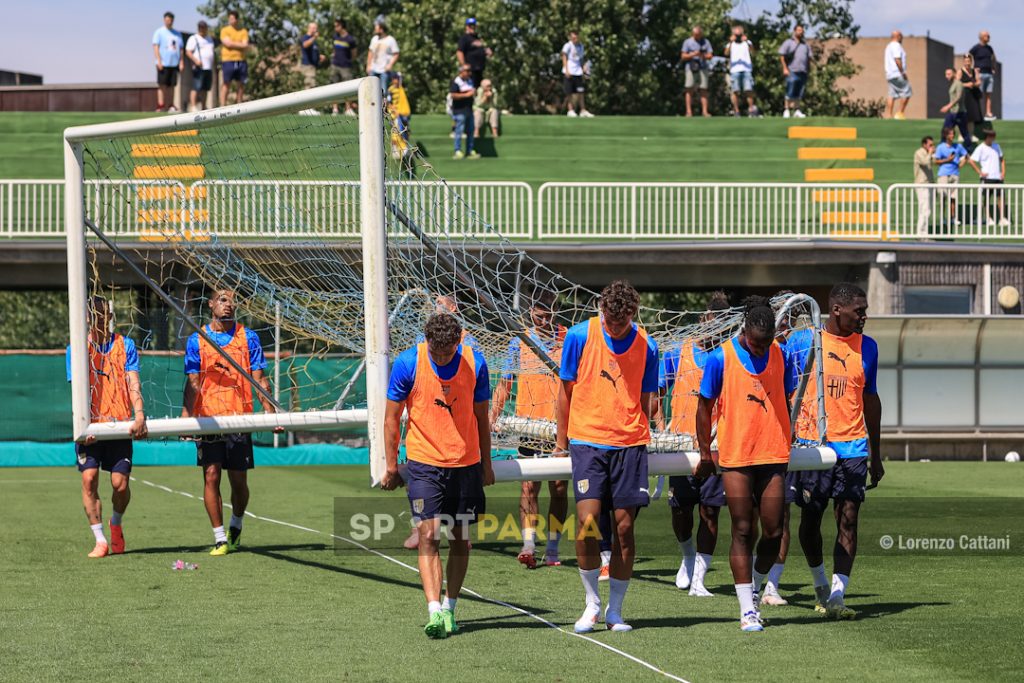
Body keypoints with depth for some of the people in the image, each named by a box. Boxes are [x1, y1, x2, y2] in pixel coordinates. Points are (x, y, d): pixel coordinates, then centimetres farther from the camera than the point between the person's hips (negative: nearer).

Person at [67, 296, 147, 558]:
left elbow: (133, 384, -1)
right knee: (89, 479, -12)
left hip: (119, 425, 0)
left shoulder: (125, 345, 7)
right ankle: (100, 540, -2)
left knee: (120, 484, -5)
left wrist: (139, 414, -17)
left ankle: (116, 525, 25)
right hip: (90, 428, 0)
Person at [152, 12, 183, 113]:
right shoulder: (159, 32, 3)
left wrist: (181, 62, 8)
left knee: (171, 85, 4)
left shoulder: (177, 34, 18)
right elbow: (156, 47, -5)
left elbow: (180, 50, 18)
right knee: (162, 85, -8)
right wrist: (159, 61, -15)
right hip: (163, 64, -5)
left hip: (174, 64, 5)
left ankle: (170, 106, 5)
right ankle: (160, 105, -10)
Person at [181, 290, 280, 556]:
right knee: (211, 476, -7)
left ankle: (236, 523, 30)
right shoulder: (197, 340, 6)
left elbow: (260, 379, 5)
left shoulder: (248, 338, 6)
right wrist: (186, 417, -9)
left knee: (239, 480, 3)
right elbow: (193, 383, 3)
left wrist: (271, 414, -4)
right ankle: (220, 538, -1)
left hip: (239, 418, 0)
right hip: (207, 419, 0)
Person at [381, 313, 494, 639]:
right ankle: (434, 612, -19)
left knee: (460, 539, 6)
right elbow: (392, 417, 0)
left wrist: (486, 464, 13)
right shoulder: (408, 363, -9)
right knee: (428, 536, -13)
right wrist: (391, 465, 0)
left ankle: (449, 608, 19)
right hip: (423, 463, -2)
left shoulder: (474, 363, -4)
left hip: (466, 463, 2)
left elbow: (481, 417, 9)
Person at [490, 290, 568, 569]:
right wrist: (493, 415, -2)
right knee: (529, 486, -7)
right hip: (528, 426, 0)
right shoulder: (518, 343, 7)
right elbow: (505, 382, 10)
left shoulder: (570, 340, 4)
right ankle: (528, 545, -11)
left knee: (559, 488, 2)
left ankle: (552, 548, 9)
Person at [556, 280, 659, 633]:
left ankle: (615, 611, 11)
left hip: (629, 444, 1)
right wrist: (561, 439, 7)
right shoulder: (579, 336, -2)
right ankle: (592, 603, 5)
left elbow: (644, 401, 13)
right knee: (587, 521, -14)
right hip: (587, 440, -1)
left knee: (624, 527, 0)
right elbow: (566, 390, 6)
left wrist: (638, 438, 13)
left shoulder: (646, 346, 2)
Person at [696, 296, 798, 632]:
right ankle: (747, 610, -1)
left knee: (773, 532, 0)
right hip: (735, 457, -3)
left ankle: (754, 587, 26)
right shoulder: (721, 358, -5)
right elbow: (704, 406, 1)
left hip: (773, 455, 3)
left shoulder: (781, 356, 5)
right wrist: (705, 454, 1)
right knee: (743, 531, -3)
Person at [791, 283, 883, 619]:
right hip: (811, 445, -2)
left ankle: (837, 596, -10)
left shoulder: (866, 346, 9)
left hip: (853, 448, 2)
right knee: (810, 519, 4)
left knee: (848, 519, -8)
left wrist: (876, 455, 17)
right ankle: (820, 582, 28)